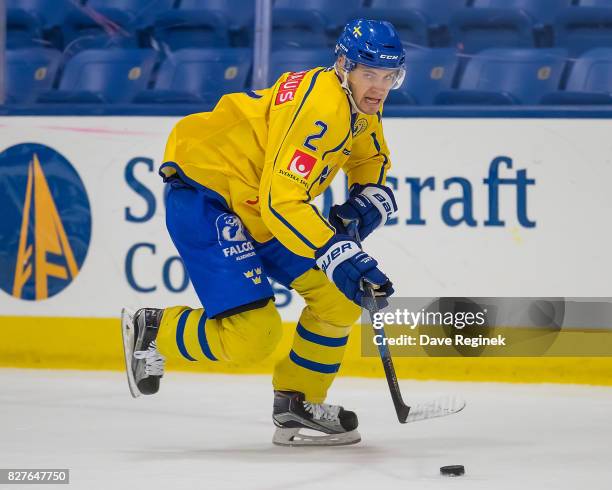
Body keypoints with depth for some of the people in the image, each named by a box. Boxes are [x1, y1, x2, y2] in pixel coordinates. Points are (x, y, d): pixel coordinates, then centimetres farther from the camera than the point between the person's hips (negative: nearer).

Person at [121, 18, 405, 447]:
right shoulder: (318, 106, -28)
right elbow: (281, 201, -35)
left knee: (340, 295, 4)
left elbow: (371, 158, 25)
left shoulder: (360, 106, 3)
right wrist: (338, 257, -40)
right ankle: (152, 331, 6)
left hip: (256, 204, 10)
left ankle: (298, 406, 15)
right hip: (203, 197, -10)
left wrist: (368, 199, 3)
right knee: (251, 334, -19)